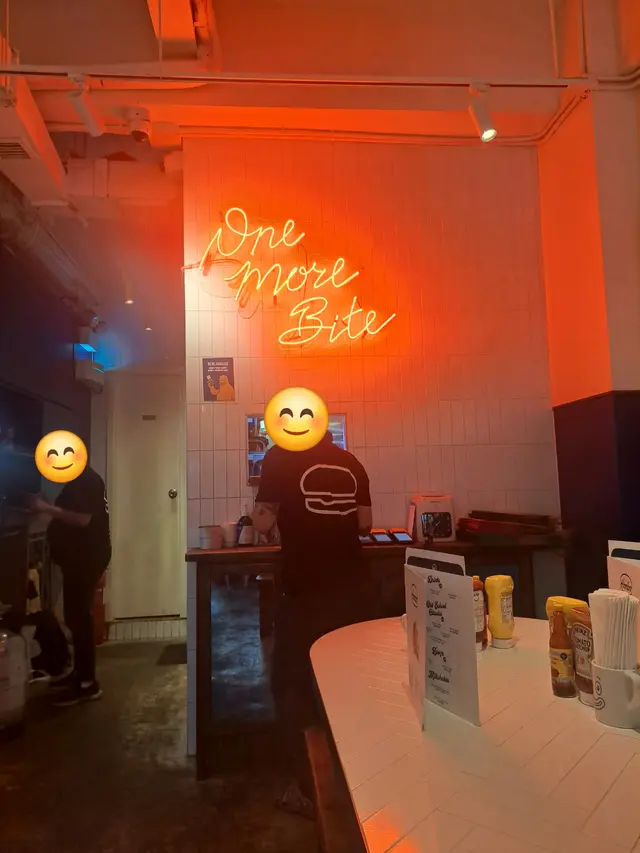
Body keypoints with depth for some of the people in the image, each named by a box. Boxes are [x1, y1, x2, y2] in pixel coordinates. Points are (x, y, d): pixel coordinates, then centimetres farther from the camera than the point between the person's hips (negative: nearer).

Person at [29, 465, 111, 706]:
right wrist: (48, 508, 11)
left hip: (87, 557, -10)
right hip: (81, 556, 10)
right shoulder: (80, 479, 15)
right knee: (76, 616, 16)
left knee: (78, 617, -6)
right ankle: (80, 673, 27)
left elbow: (82, 519, -24)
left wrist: (48, 508, -20)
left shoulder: (85, 480, -16)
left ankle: (88, 684, 1)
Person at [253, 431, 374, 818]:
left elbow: (263, 523, -6)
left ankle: (311, 790, 17)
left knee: (291, 685, 13)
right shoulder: (351, 462, 7)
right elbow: (364, 524, 10)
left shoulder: (281, 457, -5)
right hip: (355, 587, 5)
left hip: (306, 591, -5)